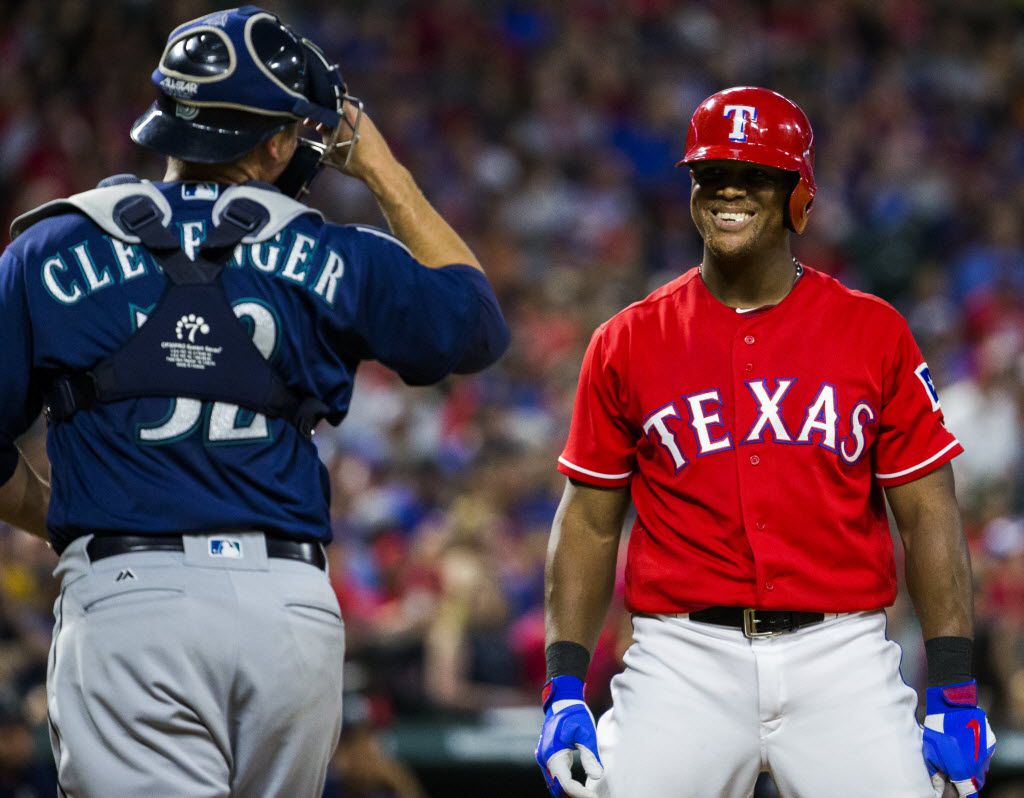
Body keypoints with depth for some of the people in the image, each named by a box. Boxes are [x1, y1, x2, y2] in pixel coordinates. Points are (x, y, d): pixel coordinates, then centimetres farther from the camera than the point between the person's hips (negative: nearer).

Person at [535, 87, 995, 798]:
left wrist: (954, 689, -2)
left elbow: (928, 515, 6)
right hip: (685, 657, 0)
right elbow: (590, 523, 11)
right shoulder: (628, 344, 8)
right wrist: (564, 688, 1)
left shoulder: (874, 332, 7)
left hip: (841, 655, 0)